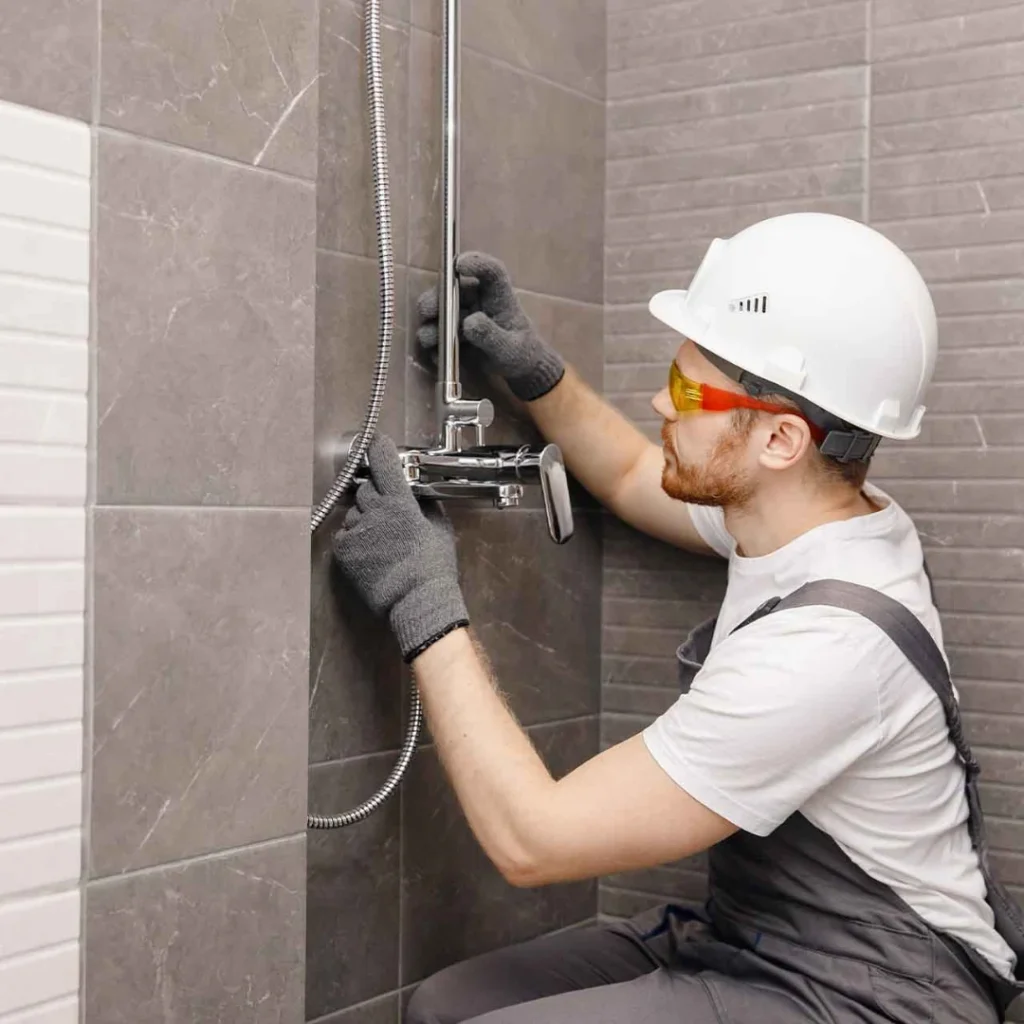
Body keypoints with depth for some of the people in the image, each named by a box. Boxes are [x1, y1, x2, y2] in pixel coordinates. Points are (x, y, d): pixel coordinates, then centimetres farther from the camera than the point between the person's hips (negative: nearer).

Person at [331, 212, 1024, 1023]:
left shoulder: (825, 645, -30)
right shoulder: (812, 510, -4)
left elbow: (534, 838, -25)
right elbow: (632, 477, 19)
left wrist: (425, 604, -20)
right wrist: (532, 368, 4)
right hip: (756, 940, 8)